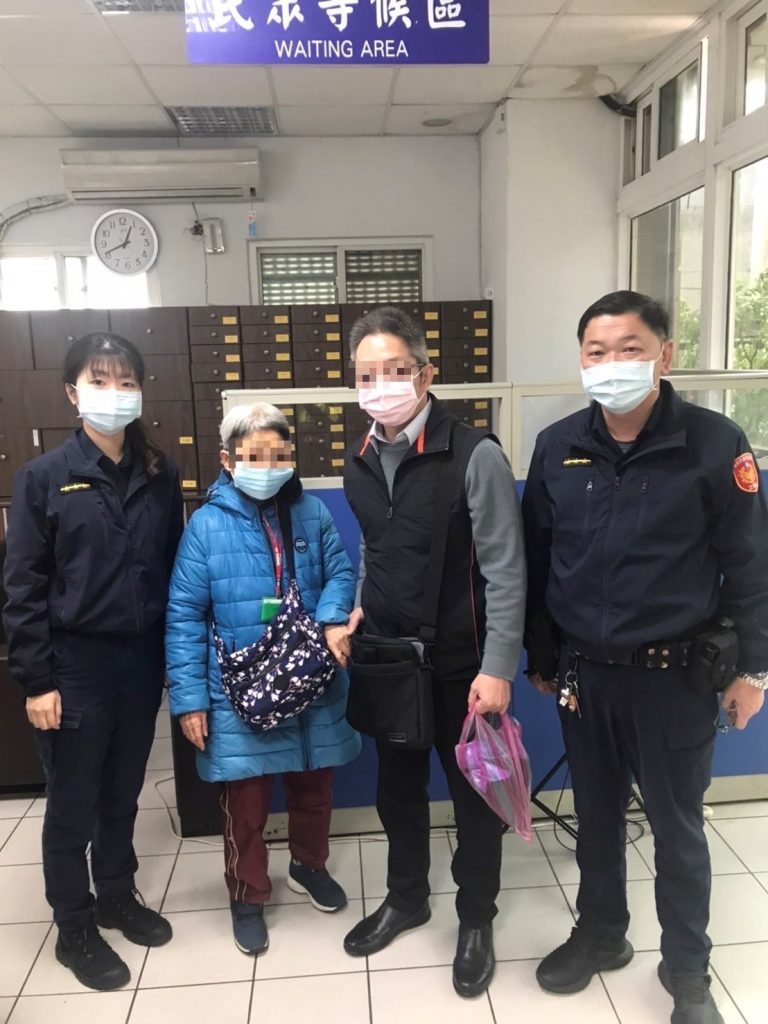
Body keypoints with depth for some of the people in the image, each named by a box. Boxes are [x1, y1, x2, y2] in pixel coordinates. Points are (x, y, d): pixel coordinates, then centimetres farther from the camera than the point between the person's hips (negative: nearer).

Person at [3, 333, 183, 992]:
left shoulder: (160, 476, 3)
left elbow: (172, 572, 6)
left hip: (141, 663, 3)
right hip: (75, 667, -3)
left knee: (122, 795, 19)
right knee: (72, 806, 12)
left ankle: (118, 898, 42)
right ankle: (74, 929, 33)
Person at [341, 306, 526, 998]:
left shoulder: (474, 455, -17)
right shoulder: (360, 462, 2)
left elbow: (505, 570, -17)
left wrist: (497, 668, -19)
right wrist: (362, 606, 7)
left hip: (461, 663, -5)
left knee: (473, 791, 12)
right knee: (397, 786, 21)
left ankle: (476, 921, 35)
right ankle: (406, 897, 44)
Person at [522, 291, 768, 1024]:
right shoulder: (558, 447, -2)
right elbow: (536, 560, 5)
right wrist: (540, 655, 9)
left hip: (674, 674, -3)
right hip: (583, 671, 3)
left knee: (677, 826, 14)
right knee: (596, 815, 19)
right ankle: (599, 934, 43)